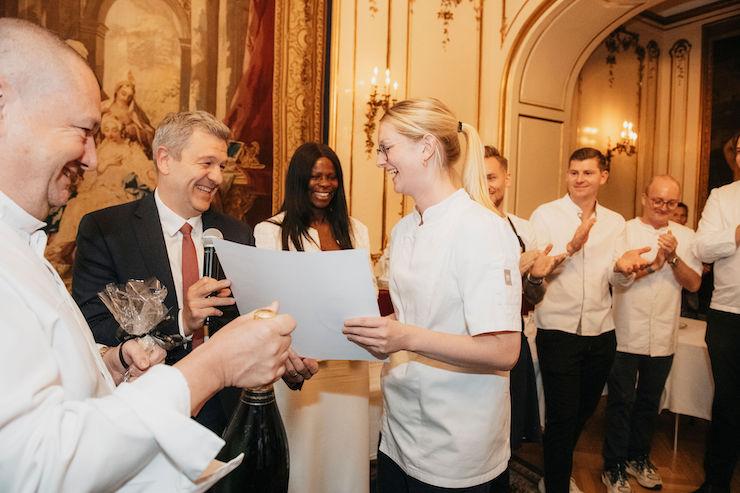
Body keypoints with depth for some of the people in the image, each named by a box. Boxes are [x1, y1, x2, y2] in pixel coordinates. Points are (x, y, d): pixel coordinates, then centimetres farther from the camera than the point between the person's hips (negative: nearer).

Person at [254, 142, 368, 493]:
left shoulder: (355, 230, 9)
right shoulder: (271, 230, -5)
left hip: (347, 361, 4)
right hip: (297, 360, -3)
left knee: (345, 449, 15)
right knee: (300, 449, 10)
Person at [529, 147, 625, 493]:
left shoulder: (615, 222, 9)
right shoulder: (545, 215, -5)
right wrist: (571, 246, -25)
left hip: (601, 332, 6)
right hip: (558, 331, -5)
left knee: (584, 410, 20)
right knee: (562, 415, 0)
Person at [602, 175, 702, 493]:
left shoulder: (685, 236, 8)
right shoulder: (625, 231, -3)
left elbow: (694, 284, 1)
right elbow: (617, 278, -14)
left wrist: (673, 257, -13)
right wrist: (656, 262, -24)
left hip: (663, 337, 4)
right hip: (626, 335, -3)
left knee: (649, 401, 17)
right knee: (621, 401, 4)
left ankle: (639, 458, 36)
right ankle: (614, 466, 19)